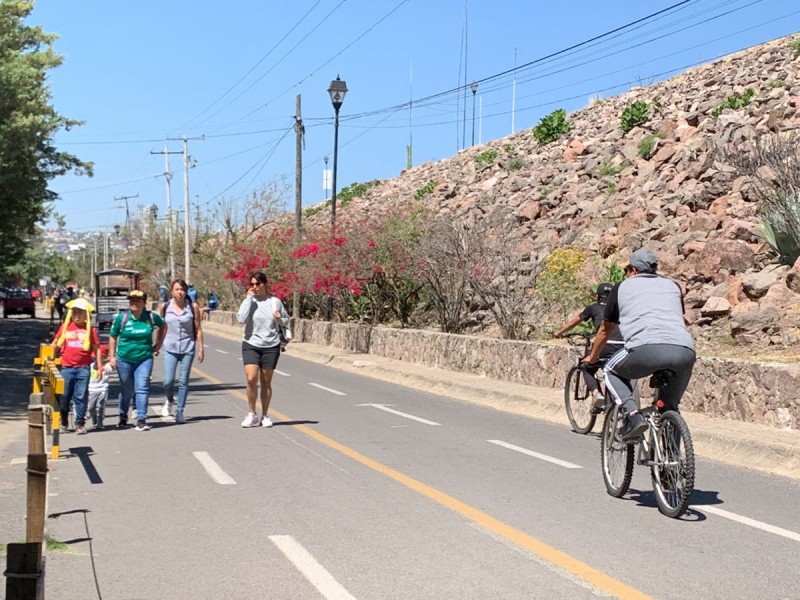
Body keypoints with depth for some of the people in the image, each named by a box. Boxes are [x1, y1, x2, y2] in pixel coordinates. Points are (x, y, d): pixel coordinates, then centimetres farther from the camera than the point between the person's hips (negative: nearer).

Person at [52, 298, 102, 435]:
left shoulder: (91, 329, 1)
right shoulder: (65, 327, 7)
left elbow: (96, 348, 3)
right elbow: (55, 343, 15)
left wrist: (99, 366, 0)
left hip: (83, 368, -2)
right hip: (66, 367, 2)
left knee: (80, 396, 0)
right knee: (64, 396, 9)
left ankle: (80, 423, 8)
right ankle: (63, 423, 23)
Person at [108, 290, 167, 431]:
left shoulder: (151, 317, -3)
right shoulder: (121, 317, -5)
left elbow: (163, 326, 18)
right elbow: (113, 337, 3)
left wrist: (159, 344, 12)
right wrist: (111, 356, -2)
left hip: (145, 359, 0)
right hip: (124, 359, 0)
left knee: (142, 388, -11)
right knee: (126, 390, 12)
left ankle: (141, 420, -8)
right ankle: (123, 417, 33)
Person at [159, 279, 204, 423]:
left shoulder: (192, 307, -1)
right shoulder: (166, 307, 2)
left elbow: (198, 329, 2)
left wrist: (201, 349, -1)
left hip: (188, 348, -1)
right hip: (170, 348, 1)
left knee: (183, 381, 0)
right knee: (168, 381, -7)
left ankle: (180, 412, 12)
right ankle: (169, 400, 25)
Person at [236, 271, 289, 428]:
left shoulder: (275, 301, 0)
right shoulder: (249, 301, -2)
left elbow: (286, 321, 13)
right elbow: (241, 318, -20)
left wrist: (279, 319, -10)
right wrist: (249, 298, -16)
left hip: (271, 346, 1)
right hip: (251, 345, -1)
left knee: (266, 382, 8)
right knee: (251, 379, -14)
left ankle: (265, 416, 19)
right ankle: (251, 415, 1)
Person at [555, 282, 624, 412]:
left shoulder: (594, 308, 18)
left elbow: (574, 321, 30)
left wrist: (560, 332, 46)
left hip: (606, 347, -3)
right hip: (623, 347, 3)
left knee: (588, 370, 20)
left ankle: (597, 395, -4)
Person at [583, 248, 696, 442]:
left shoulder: (622, 287, 24)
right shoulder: (672, 285, 32)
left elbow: (605, 330, 33)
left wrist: (592, 358, 50)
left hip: (647, 349, -4)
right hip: (686, 352, 4)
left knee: (612, 371, 23)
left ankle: (632, 415, 2)